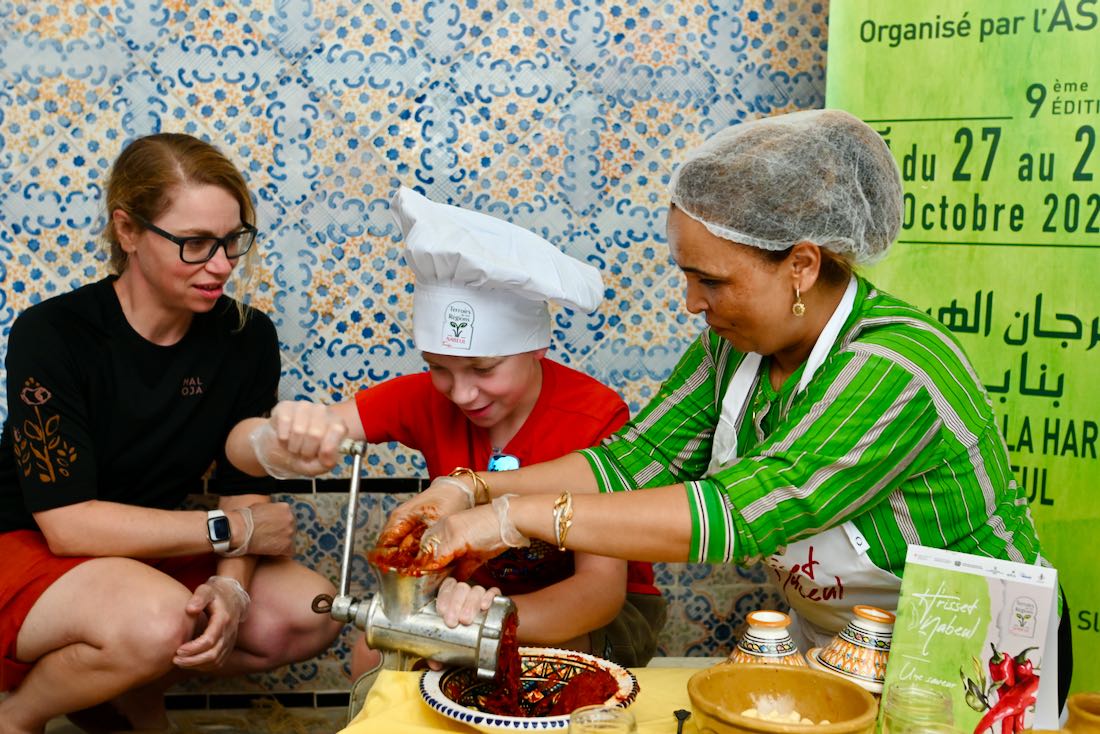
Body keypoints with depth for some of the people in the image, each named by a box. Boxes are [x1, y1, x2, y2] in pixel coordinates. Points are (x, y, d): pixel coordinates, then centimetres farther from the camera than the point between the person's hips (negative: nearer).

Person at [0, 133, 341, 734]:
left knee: (310, 614, -17)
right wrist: (231, 529, -20)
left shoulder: (246, 338, -6)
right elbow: (69, 521, -23)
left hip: (152, 553, 5)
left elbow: (244, 489, -4)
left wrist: (230, 585, -25)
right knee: (158, 621, -35)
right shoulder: (51, 334, -19)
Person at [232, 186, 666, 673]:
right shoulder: (425, 397, -14)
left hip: (601, 612, -2)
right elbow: (244, 445, -22)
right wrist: (279, 445, -48)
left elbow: (603, 586, -29)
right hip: (476, 592, 3)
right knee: (377, 650, -24)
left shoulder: (596, 417, -24)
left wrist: (496, 615, -49)